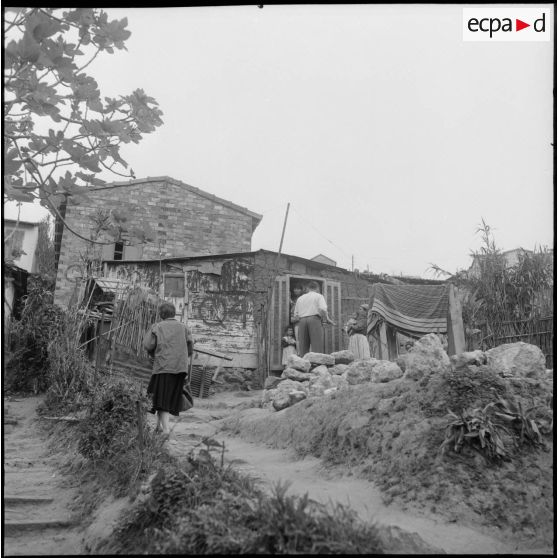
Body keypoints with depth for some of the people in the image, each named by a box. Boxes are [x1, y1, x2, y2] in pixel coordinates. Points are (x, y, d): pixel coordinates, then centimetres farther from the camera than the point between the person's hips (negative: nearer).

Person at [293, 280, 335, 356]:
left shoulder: (300, 298, 21)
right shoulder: (319, 296, 9)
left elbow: (296, 315, 15)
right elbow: (323, 309, -9)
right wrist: (327, 319, 2)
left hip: (302, 321, 4)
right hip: (315, 319, -4)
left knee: (303, 348, 3)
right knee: (317, 347, -8)